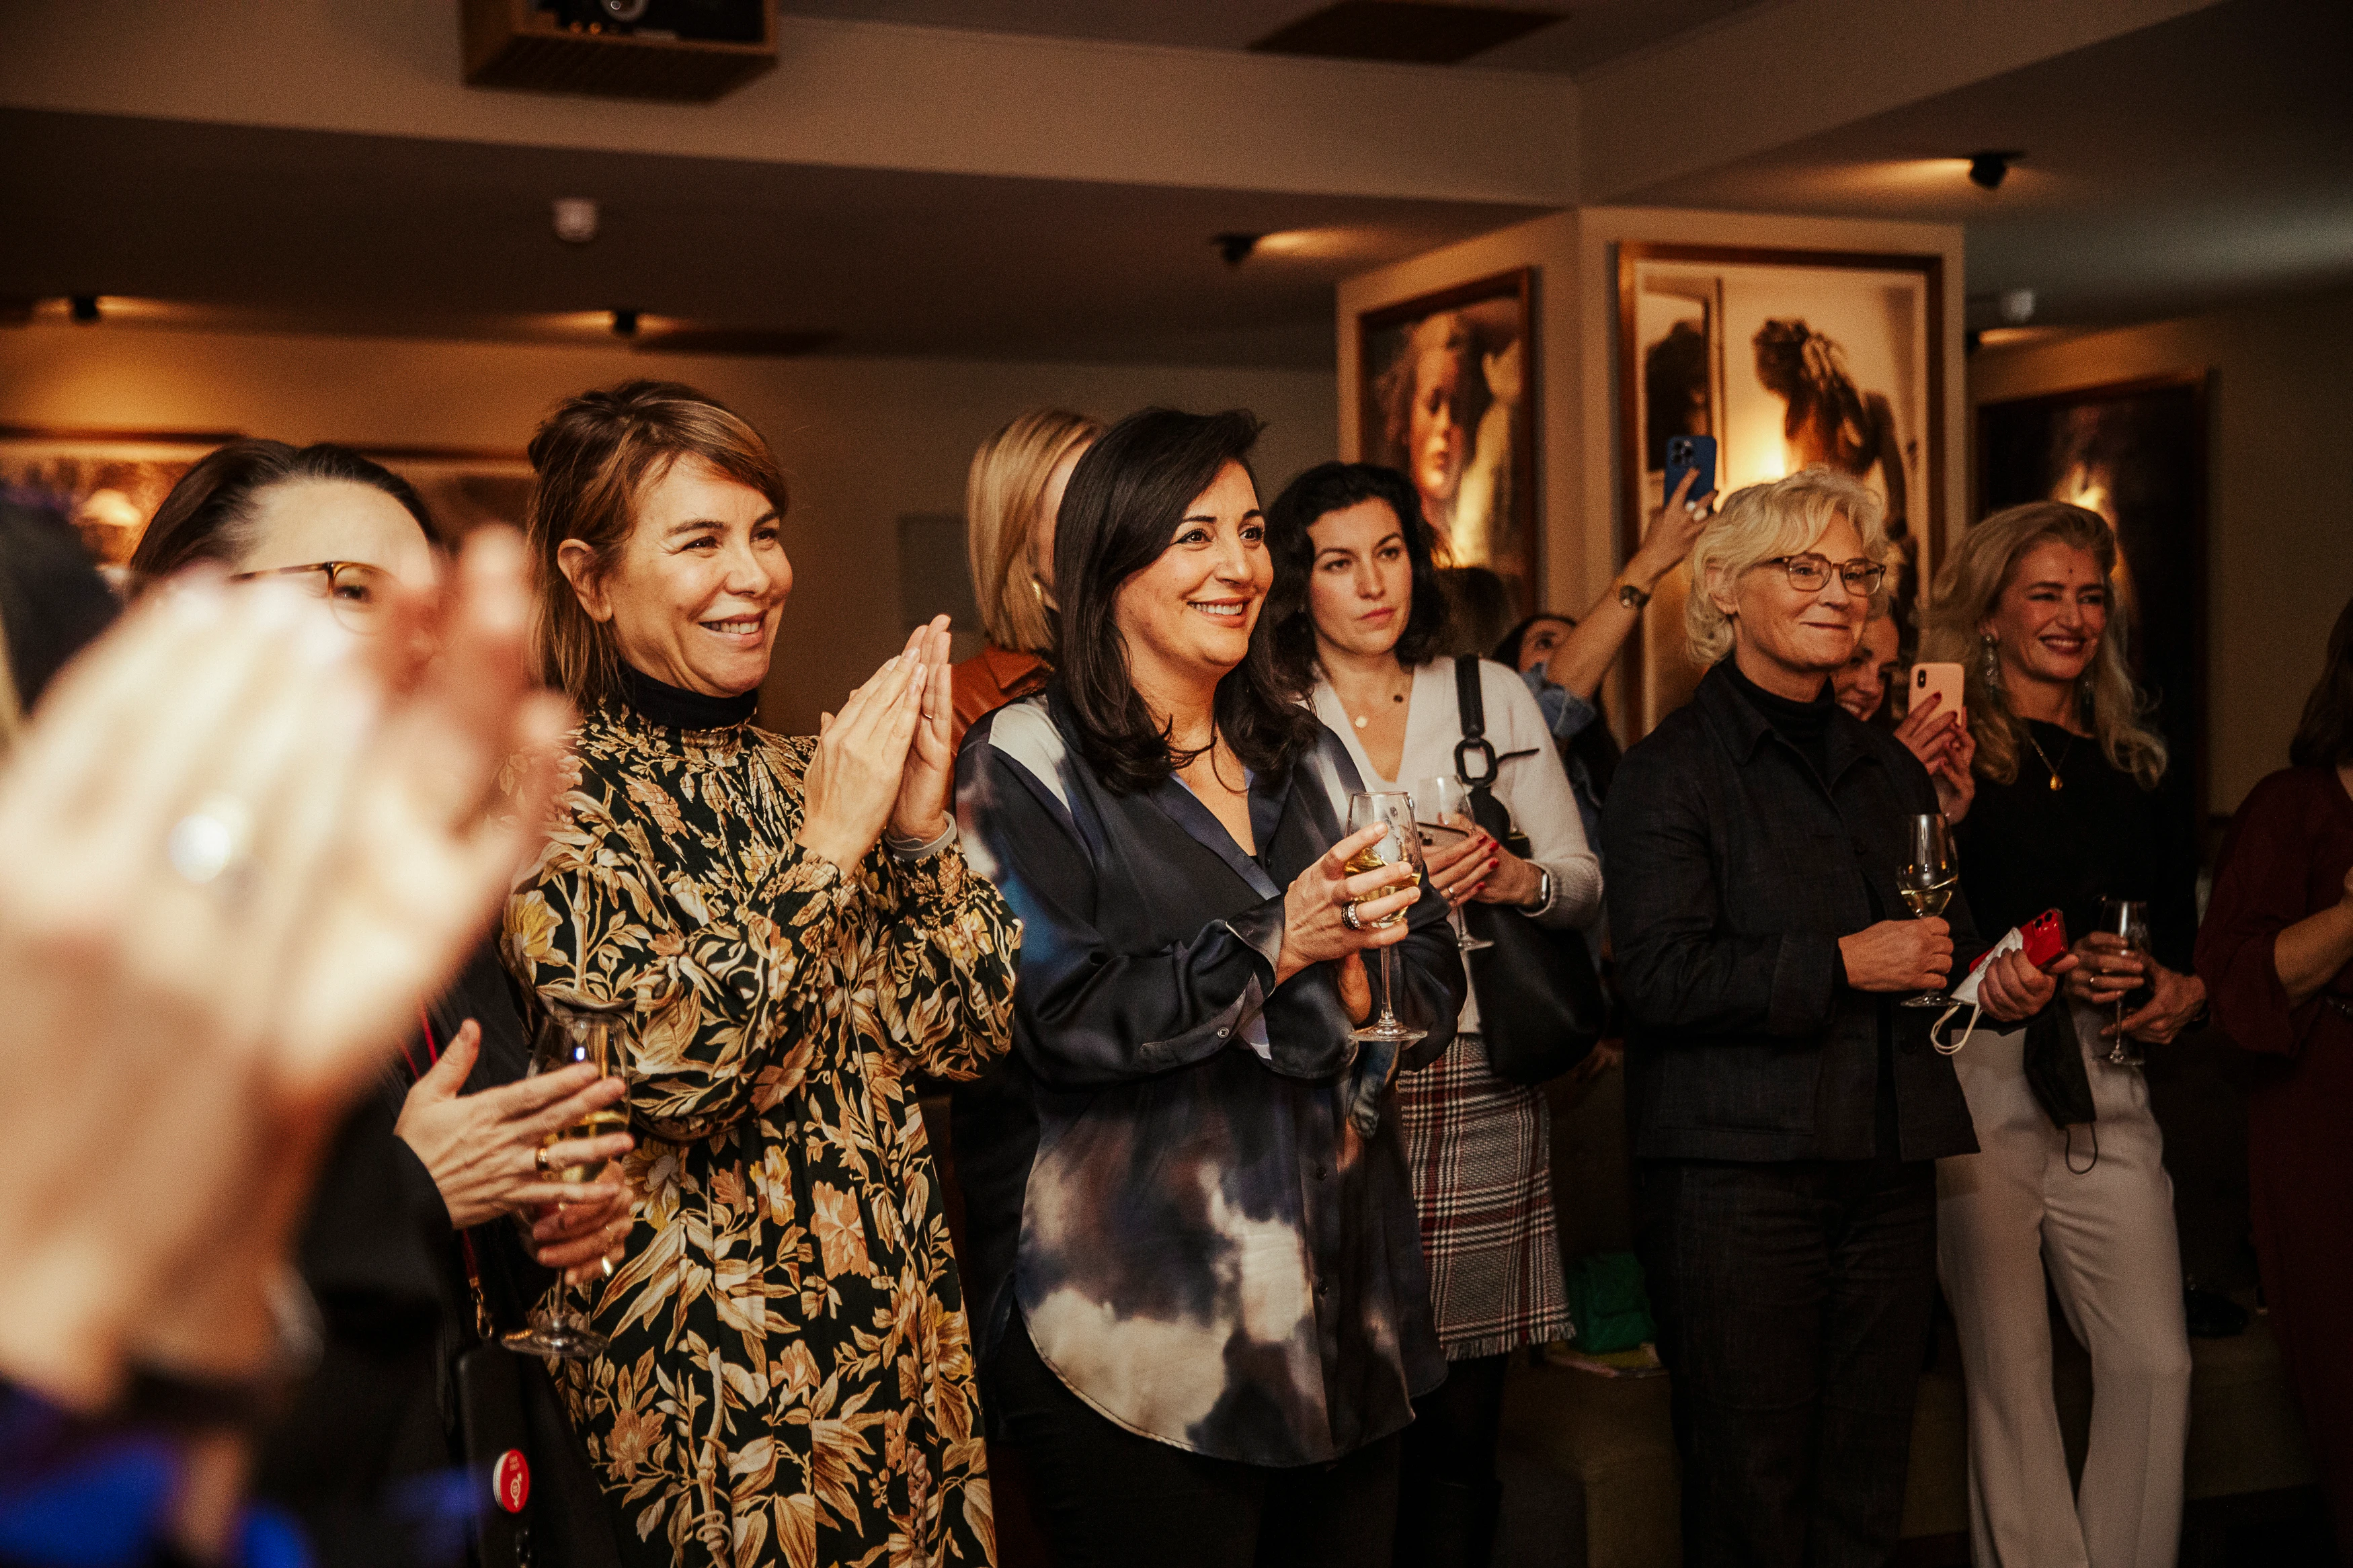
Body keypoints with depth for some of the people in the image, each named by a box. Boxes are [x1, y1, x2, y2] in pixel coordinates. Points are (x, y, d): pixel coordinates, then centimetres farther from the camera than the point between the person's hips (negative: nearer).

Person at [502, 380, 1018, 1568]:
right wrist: (825, 845, -20)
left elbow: (967, 1033, 4)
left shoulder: (791, 768, 7)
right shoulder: (554, 783, -11)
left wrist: (922, 823, -9)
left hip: (899, 1338, 6)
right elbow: (651, 1068, -24)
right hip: (702, 1376, -6)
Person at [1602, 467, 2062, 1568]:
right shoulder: (1672, 768, -3)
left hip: (1886, 1175, 6)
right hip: (1735, 1174, -6)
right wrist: (1841, 964, -17)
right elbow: (1660, 973, -15)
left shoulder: (1890, 769, 18)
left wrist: (1999, 982, 7)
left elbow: (1946, 939, 29)